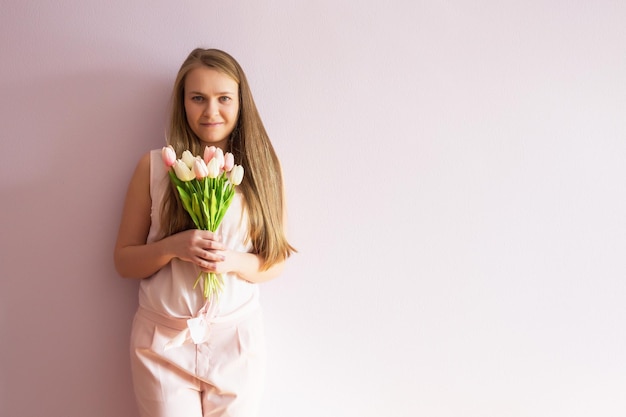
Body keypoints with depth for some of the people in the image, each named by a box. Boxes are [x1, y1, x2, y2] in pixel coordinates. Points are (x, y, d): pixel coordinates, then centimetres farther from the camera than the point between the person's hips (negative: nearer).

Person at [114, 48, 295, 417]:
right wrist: (174, 246, -18)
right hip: (164, 340, 0)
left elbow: (275, 262, 2)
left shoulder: (257, 168, -1)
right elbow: (124, 261, 0)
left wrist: (233, 261, -17)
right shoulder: (154, 166, -3)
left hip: (237, 338, 1)